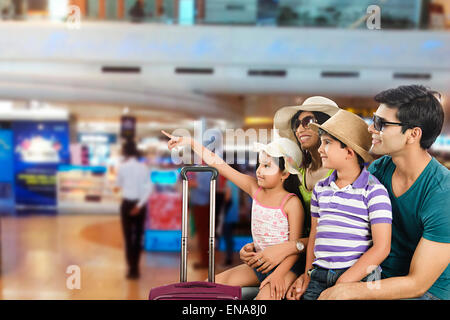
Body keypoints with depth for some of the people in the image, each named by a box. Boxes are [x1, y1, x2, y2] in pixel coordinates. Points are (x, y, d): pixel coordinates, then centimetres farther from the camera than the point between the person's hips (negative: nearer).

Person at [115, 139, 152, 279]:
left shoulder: (122, 167, -7)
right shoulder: (143, 167, 1)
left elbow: (119, 185, 6)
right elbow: (149, 187, -8)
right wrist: (140, 204, -10)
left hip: (127, 203, -3)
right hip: (140, 204, 3)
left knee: (128, 237, 5)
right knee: (138, 236, 13)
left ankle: (132, 269, 4)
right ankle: (135, 268, 20)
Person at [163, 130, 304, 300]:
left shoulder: (291, 203, -13)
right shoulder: (255, 189, 3)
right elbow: (218, 163, 2)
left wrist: (278, 274, -26)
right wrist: (190, 142, 0)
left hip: (284, 267, -6)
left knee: (265, 297, -34)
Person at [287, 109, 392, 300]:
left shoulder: (373, 191, -6)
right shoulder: (320, 188, 12)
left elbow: (381, 248, -10)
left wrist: (341, 284, -14)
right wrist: (308, 275, 10)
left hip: (359, 277, -4)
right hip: (319, 276, 4)